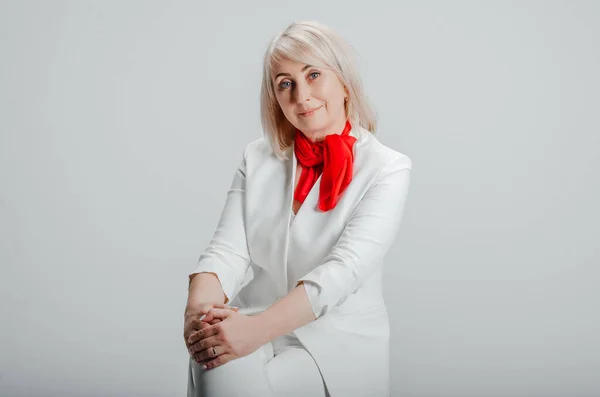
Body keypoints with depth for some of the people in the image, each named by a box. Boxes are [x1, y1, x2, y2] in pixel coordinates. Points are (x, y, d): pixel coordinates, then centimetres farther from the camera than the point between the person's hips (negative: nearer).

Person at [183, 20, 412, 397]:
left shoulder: (388, 168, -5)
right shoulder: (257, 158, 9)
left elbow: (345, 267, -18)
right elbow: (229, 249, -2)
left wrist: (257, 328, -31)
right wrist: (201, 306, -25)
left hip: (339, 342, -2)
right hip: (254, 330, 3)